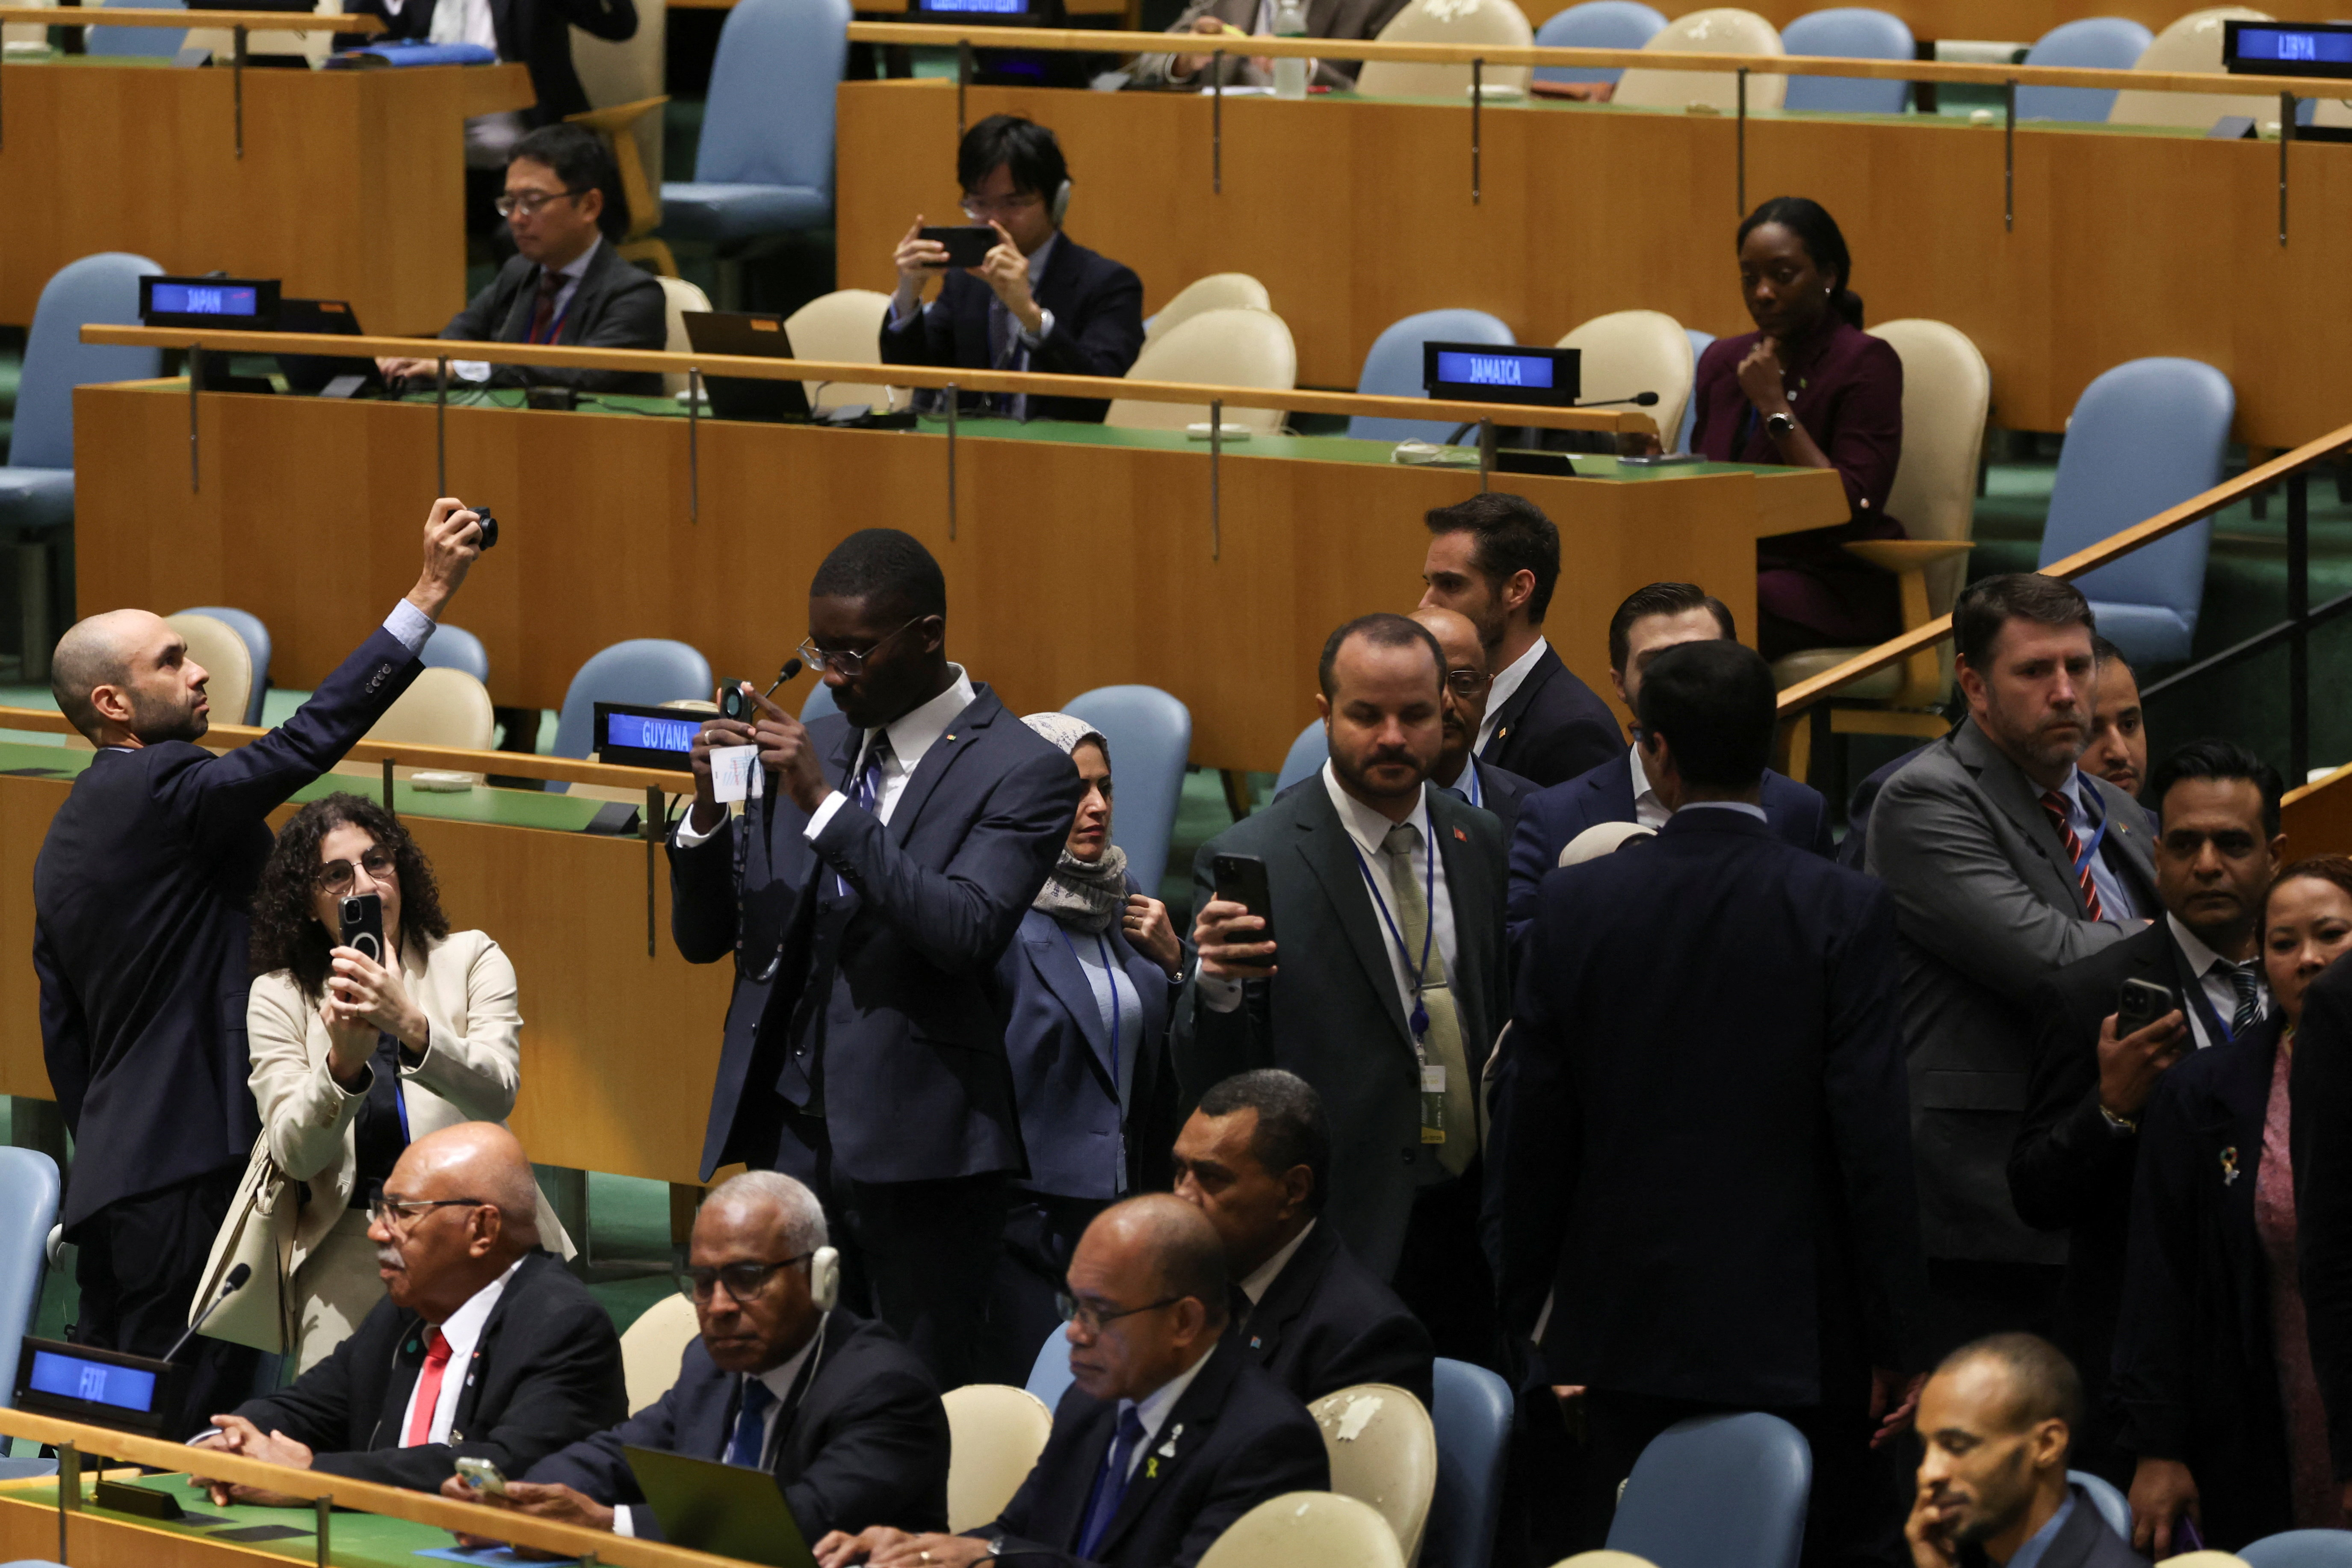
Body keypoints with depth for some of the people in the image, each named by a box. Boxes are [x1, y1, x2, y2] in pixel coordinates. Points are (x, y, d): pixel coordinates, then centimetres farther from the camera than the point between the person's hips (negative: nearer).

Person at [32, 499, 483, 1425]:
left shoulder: (66, 838, 18)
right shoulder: (160, 787, -11)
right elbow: (307, 742, -22)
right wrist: (427, 598, -22)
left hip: (109, 1172, 10)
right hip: (188, 1167, -10)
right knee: (191, 1412, -9)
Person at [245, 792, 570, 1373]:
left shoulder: (469, 960, 5)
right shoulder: (279, 998, 6)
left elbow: (497, 1094, -12)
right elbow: (295, 1155, -4)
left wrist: (411, 1024, -29)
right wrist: (344, 1063, -22)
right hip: (351, 1237, 0)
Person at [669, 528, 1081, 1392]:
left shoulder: (1021, 771, -5)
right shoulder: (809, 747, 13)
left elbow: (968, 933, -21)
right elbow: (701, 938, 14)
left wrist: (827, 806, -21)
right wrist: (710, 809, -5)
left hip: (915, 1147, -5)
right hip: (787, 1133, 5)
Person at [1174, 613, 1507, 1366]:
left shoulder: (1482, 844, 9)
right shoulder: (1251, 860, -7)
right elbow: (1209, 1081, -8)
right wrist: (1216, 986, -29)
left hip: (1472, 1228, 5)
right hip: (1343, 1237, -5)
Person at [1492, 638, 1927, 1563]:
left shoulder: (1576, 905, -2)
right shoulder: (1842, 912, -9)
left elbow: (1531, 1130, 3)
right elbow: (1873, 1139, -9)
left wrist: (1532, 1313, 14)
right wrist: (1894, 1340, -2)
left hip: (1627, 1331, 2)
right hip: (1799, 1337, -2)